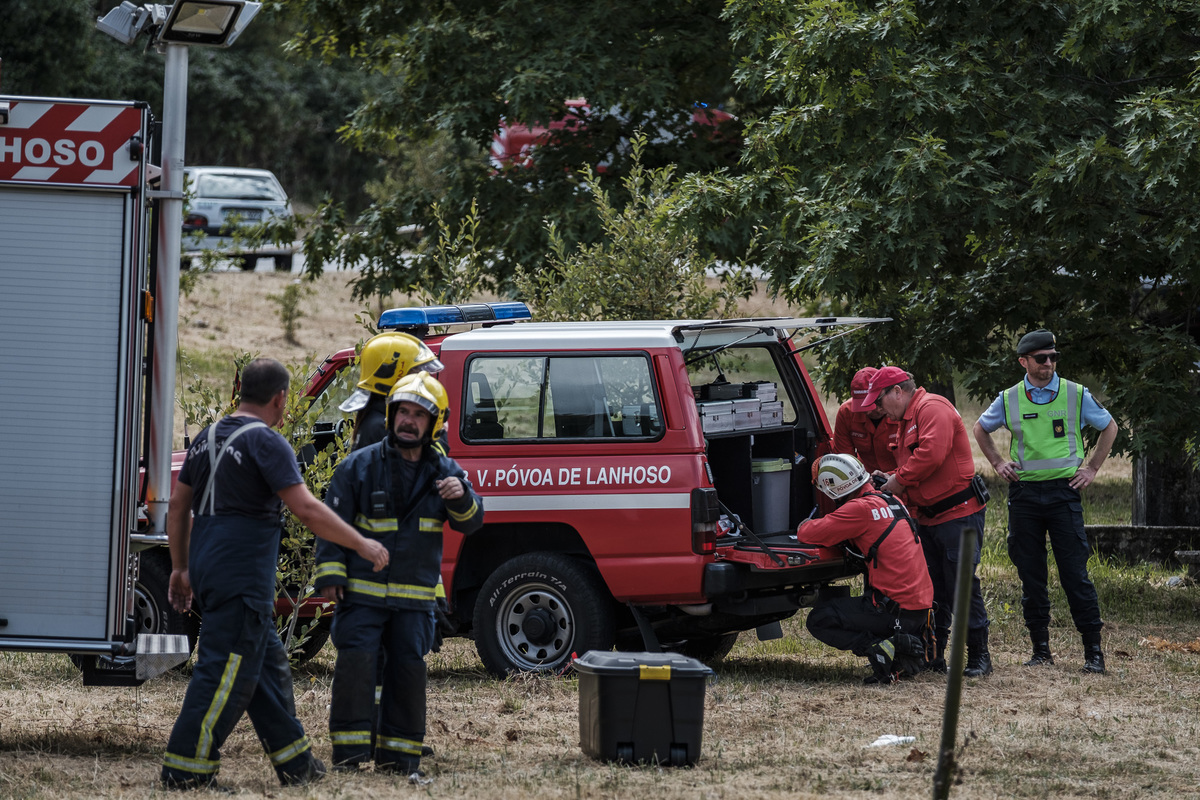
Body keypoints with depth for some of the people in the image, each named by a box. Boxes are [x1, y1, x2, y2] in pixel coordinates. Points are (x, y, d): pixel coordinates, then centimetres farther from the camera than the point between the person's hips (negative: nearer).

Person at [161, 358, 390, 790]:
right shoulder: (266, 443, -12)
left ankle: (295, 763, 21)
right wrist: (362, 545, -11)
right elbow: (307, 510, -18)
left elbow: (178, 504, 18)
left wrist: (180, 568, 25)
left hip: (210, 571, 9)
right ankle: (184, 768, -7)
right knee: (226, 672, -6)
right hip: (242, 578, -9)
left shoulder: (209, 438, 14)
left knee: (268, 666, 16)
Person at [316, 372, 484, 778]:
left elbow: (471, 524, 2)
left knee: (409, 668, 3)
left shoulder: (444, 472, 7)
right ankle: (349, 751, -8)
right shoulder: (359, 466, -1)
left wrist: (462, 498, -20)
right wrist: (330, 575, -7)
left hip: (414, 598, 3)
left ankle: (398, 756, 12)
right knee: (355, 661, -12)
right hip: (361, 592, -3)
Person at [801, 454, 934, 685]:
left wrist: (805, 526, 12)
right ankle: (912, 644, 11)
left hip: (896, 610, -8)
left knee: (818, 620, 0)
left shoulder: (861, 508, -14)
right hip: (922, 605, 8)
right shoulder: (891, 501, 13)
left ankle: (879, 648, -13)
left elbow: (808, 534, -12)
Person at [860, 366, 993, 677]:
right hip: (928, 517, 10)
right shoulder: (907, 420, 20)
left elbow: (931, 454, -26)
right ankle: (933, 656, 17)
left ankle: (979, 655, -3)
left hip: (958, 514, -10)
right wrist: (888, 480, 6)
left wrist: (900, 479, -15)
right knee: (932, 588, 11)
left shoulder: (933, 408, -12)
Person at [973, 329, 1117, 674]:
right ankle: (1040, 649, 12)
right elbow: (980, 429, 23)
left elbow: (1109, 427, 15)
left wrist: (1092, 468, 8)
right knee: (1031, 575, 4)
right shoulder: (1009, 399, 5)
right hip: (1024, 493, 2)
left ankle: (1093, 650, -3)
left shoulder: (1076, 395, 1)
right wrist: (998, 464, 12)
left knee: (1075, 573, -6)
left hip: (1063, 490, -2)